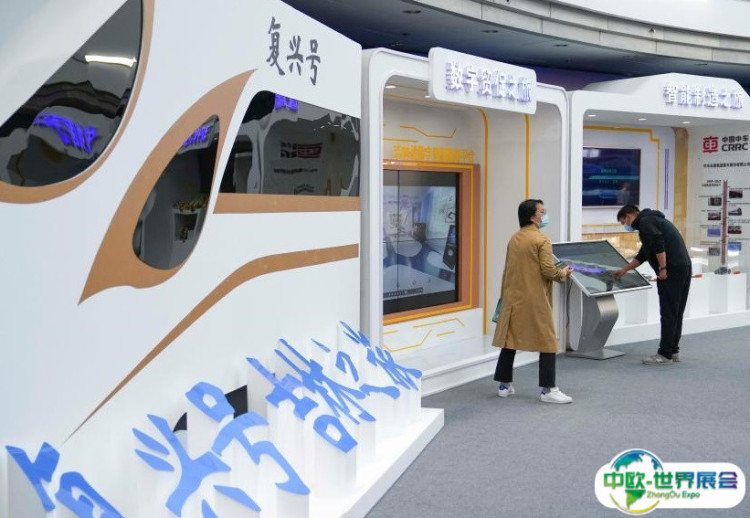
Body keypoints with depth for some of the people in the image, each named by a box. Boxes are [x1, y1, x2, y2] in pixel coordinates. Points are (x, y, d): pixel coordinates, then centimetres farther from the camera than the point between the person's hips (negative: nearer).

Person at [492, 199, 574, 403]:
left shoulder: (513, 239, 10)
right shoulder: (541, 240, -12)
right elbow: (548, 271, -17)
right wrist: (563, 273, 3)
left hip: (513, 299, 7)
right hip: (535, 301, -7)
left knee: (509, 340, 12)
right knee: (547, 343, 1)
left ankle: (504, 384, 19)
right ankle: (548, 389, 1)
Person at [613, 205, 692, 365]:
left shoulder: (644, 222, -3)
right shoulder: (652, 219, 28)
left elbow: (659, 243, -20)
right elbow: (642, 256, 35)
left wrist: (662, 268, -17)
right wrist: (624, 270, 41)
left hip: (672, 271, -10)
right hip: (685, 267, 10)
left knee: (668, 313, -6)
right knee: (677, 313, 14)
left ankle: (665, 355, -3)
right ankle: (674, 351, 19)